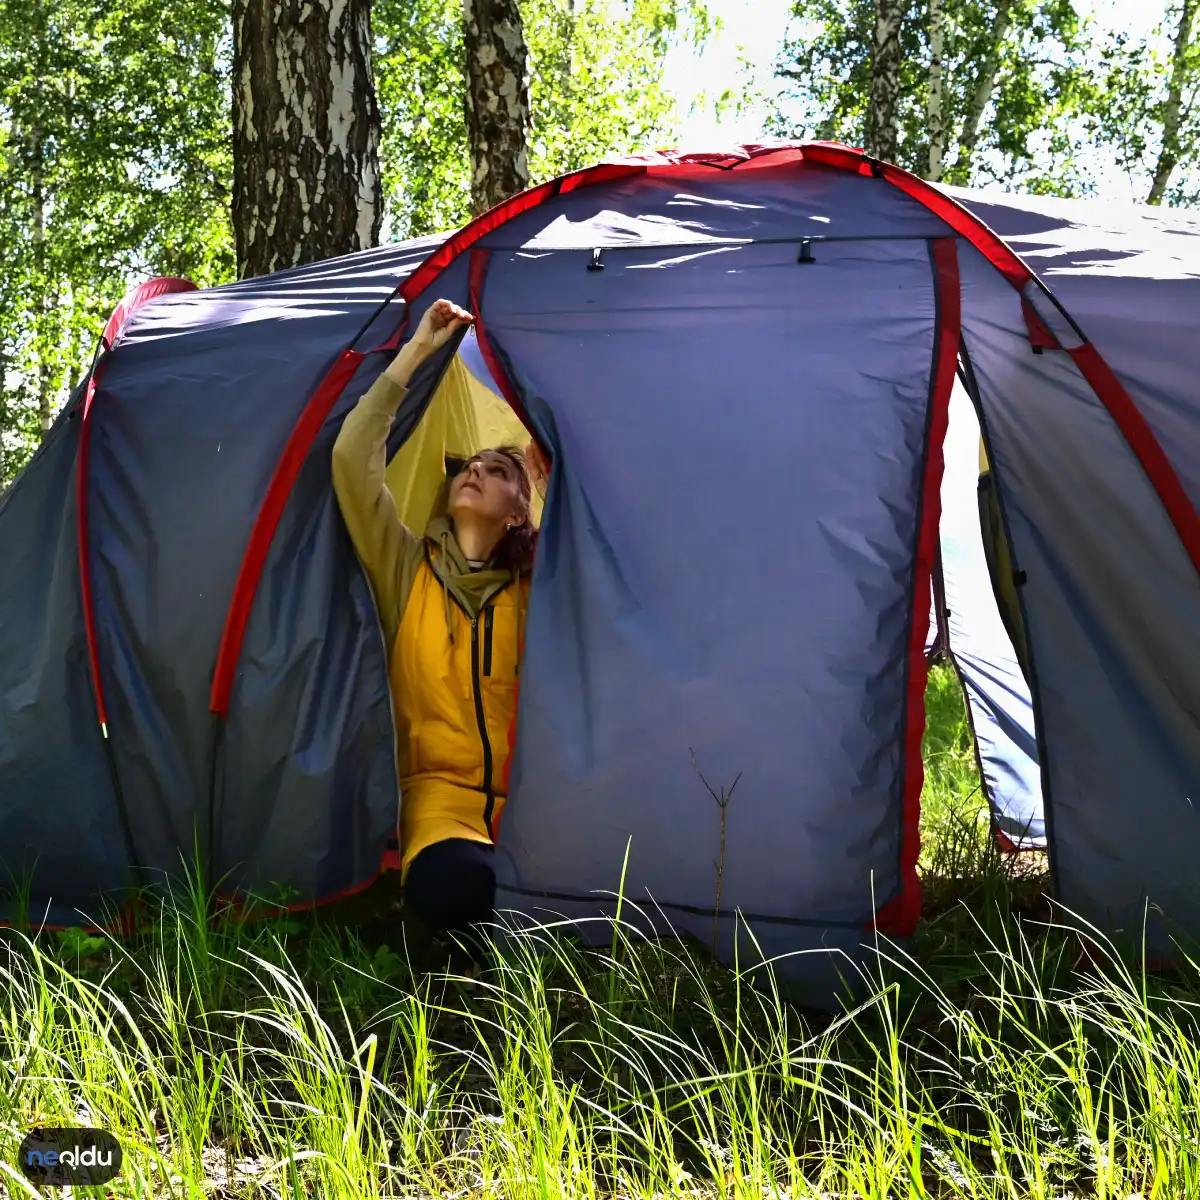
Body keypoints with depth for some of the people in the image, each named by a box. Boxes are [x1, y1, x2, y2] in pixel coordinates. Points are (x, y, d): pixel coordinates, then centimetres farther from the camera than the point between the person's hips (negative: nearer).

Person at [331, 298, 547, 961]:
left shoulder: (535, 587, 10)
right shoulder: (405, 569, 7)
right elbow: (353, 457, -5)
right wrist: (417, 350, -4)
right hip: (441, 797, -1)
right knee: (454, 885, -36)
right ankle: (472, 953, -3)